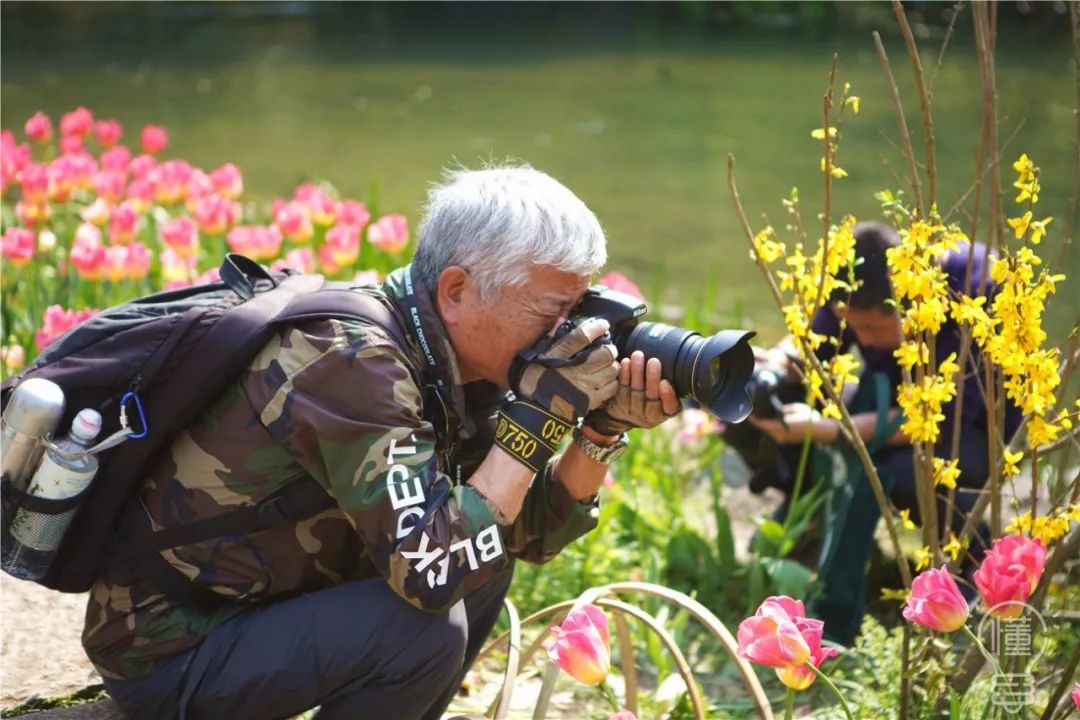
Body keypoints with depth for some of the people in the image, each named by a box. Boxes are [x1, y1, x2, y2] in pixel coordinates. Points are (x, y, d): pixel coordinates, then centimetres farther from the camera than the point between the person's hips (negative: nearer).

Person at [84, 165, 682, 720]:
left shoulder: (452, 362, 1)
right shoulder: (353, 362, -26)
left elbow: (532, 531, 7)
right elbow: (431, 571, -33)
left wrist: (603, 431, -9)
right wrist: (540, 413, -27)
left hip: (262, 604, 9)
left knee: (486, 559, 4)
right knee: (428, 628, -25)